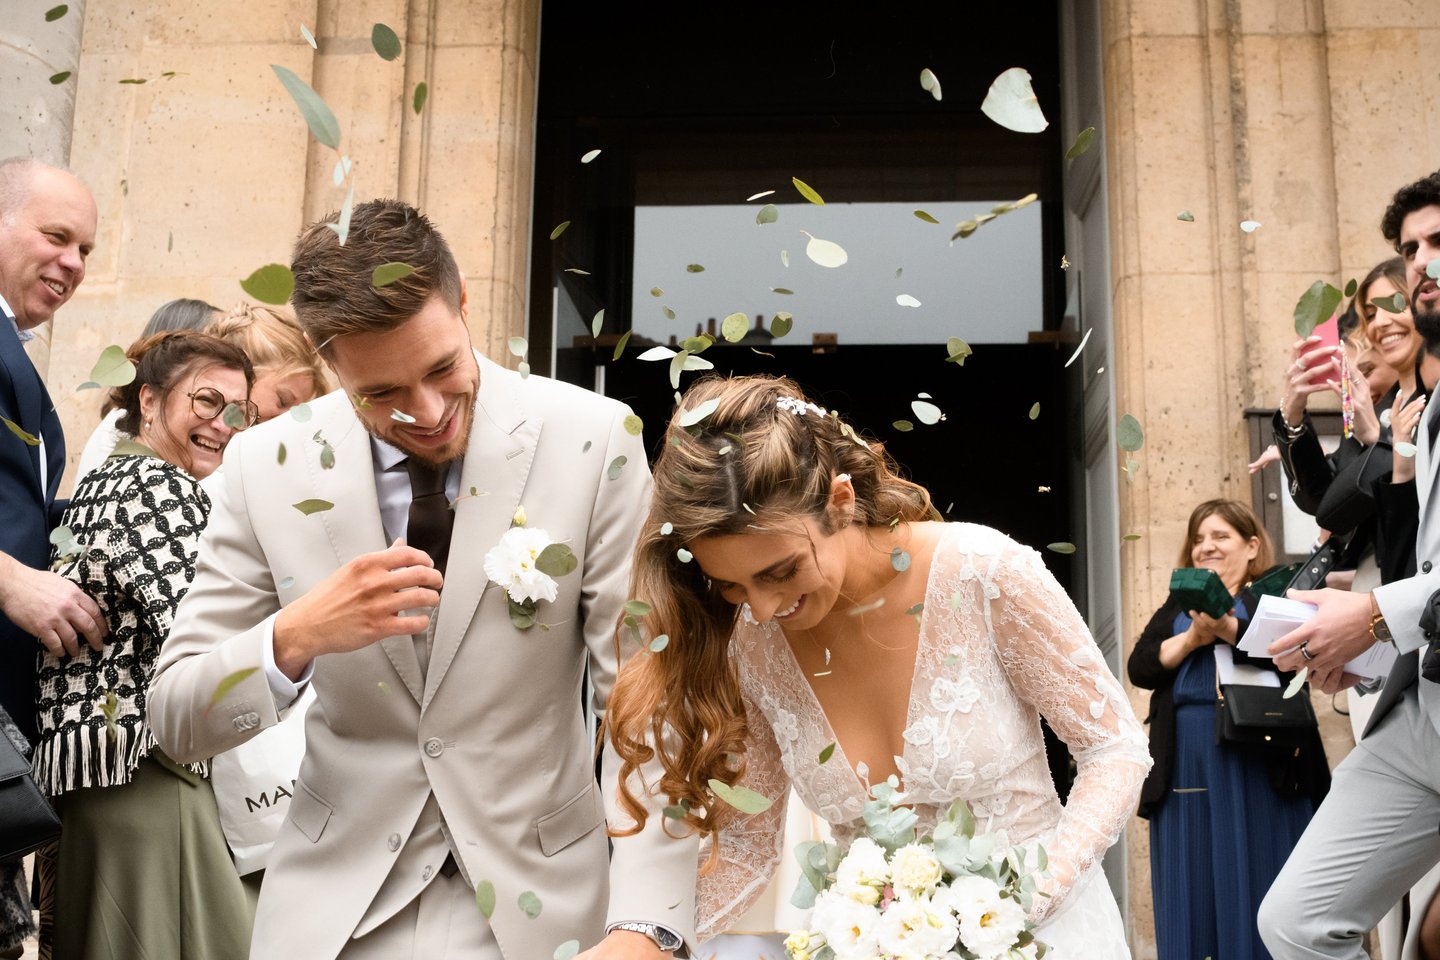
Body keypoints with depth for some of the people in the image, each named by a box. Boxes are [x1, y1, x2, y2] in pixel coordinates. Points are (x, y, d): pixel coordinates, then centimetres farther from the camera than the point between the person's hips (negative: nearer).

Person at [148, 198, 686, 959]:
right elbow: (176, 724, -5)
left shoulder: (592, 441, -15)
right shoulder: (266, 466, -9)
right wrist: (294, 636, -25)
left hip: (536, 895, -1)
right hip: (334, 898, 2)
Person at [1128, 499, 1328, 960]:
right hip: (1184, 762, 4)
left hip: (1260, 758, -4)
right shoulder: (1177, 604, 20)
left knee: (1261, 885, -2)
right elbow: (1141, 667, 7)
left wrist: (1225, 627, -21)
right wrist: (1193, 637, -7)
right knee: (1190, 892, 4)